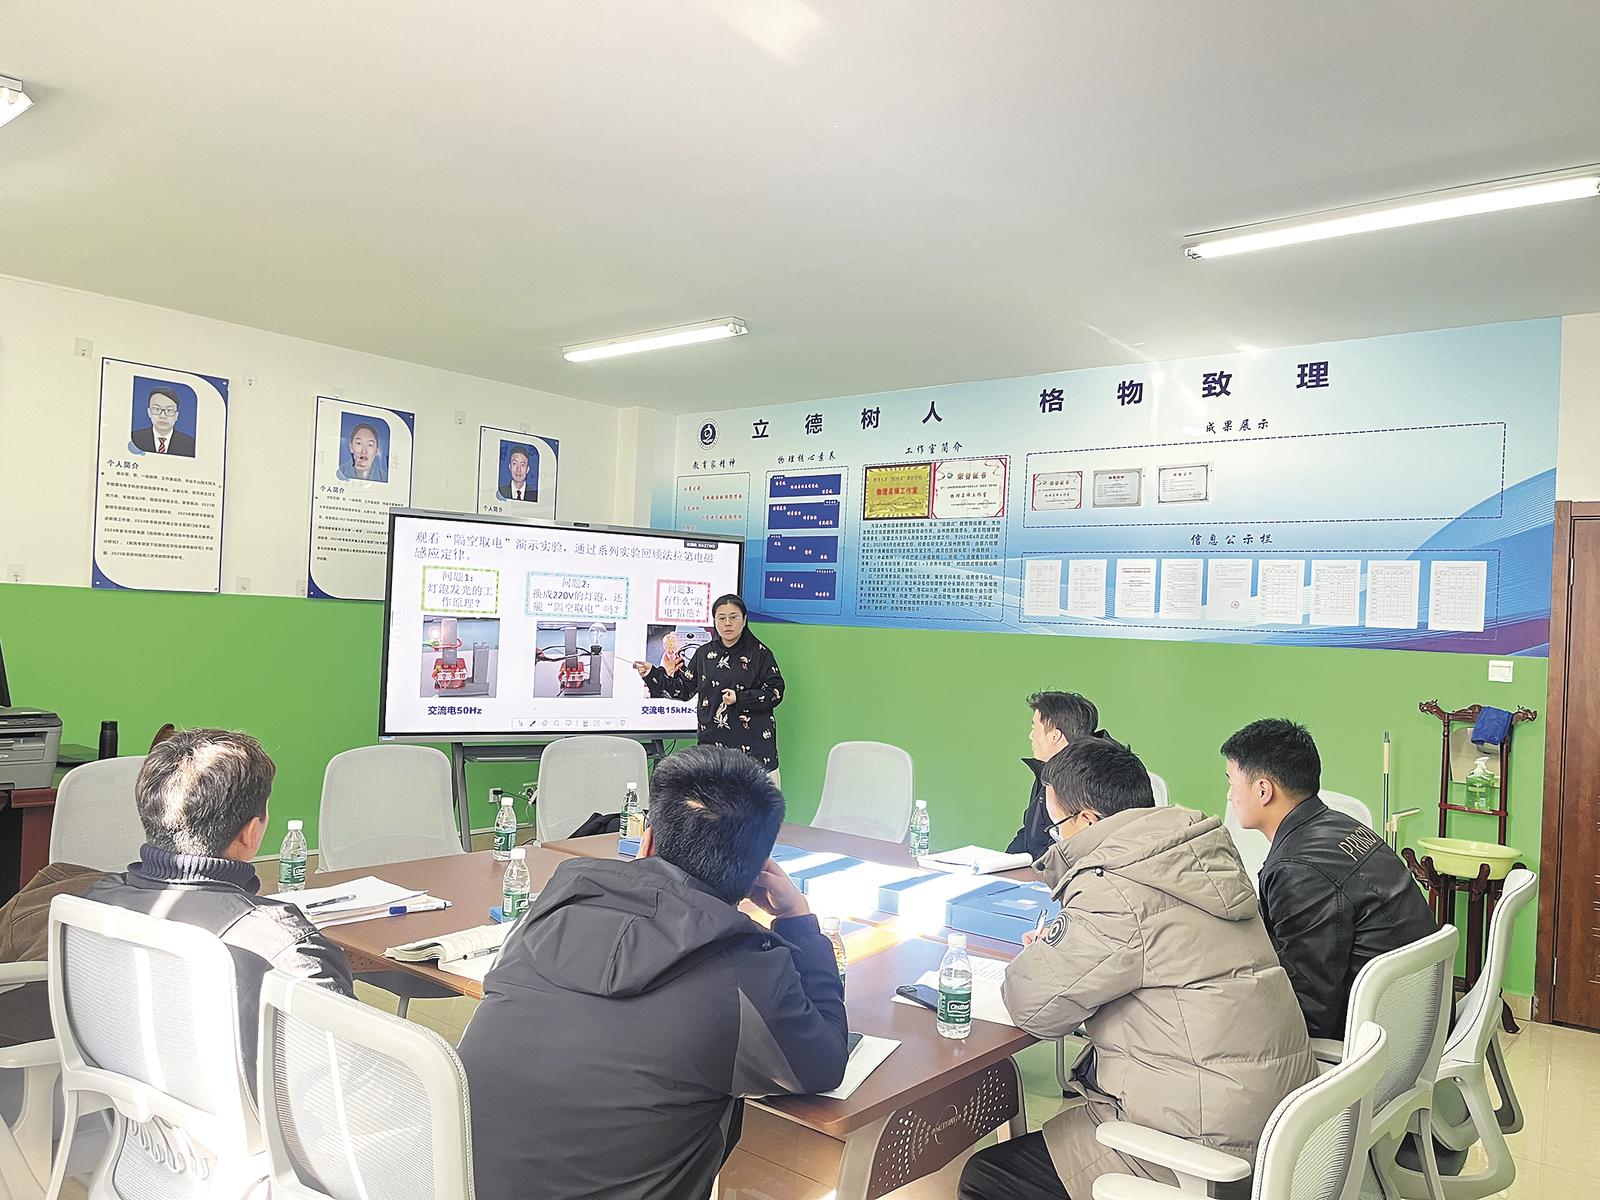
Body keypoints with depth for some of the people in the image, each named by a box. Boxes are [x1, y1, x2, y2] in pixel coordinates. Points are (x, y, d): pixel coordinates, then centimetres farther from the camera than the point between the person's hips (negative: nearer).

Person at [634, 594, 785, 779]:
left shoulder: (759, 653, 1)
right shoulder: (704, 654, 12)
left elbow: (775, 692, -2)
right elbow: (683, 690, 16)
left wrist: (739, 698, -12)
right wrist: (651, 674, 8)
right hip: (712, 741, 3)